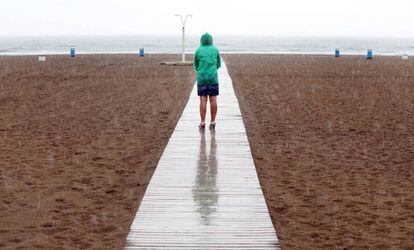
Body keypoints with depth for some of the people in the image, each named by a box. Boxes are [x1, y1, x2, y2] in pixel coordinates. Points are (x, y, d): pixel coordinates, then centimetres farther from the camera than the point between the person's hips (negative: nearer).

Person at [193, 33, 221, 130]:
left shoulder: (198, 51, 0)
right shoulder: (215, 50, 3)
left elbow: (195, 65, 12)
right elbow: (218, 64, 14)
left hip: (201, 78, -1)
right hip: (213, 78, 1)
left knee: (203, 100, 0)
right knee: (213, 100, 2)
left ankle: (202, 123, -2)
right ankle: (212, 122, 2)